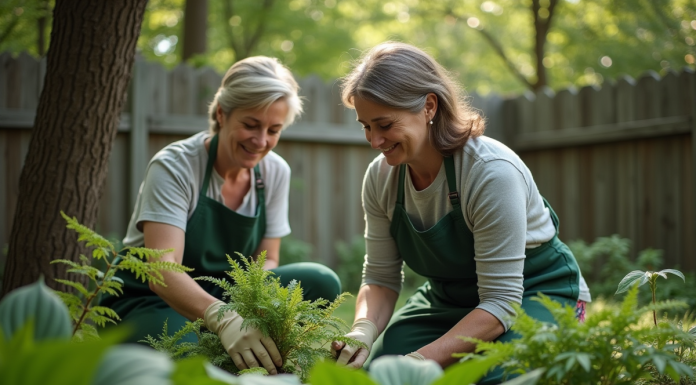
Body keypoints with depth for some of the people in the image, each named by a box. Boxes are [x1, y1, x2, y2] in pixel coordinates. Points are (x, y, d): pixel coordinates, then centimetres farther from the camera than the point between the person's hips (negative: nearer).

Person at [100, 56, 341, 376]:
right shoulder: (174, 167, -19)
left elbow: (266, 262, 1)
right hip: (148, 301, -5)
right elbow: (162, 271, -31)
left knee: (321, 283, -19)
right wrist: (223, 318, -51)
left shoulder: (275, 172, -2)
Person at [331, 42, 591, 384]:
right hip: (450, 298, 5)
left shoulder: (493, 172, -30)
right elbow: (380, 278, -4)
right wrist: (363, 333, -27)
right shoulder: (381, 176, -11)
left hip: (536, 294, -4)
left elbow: (501, 303, -30)